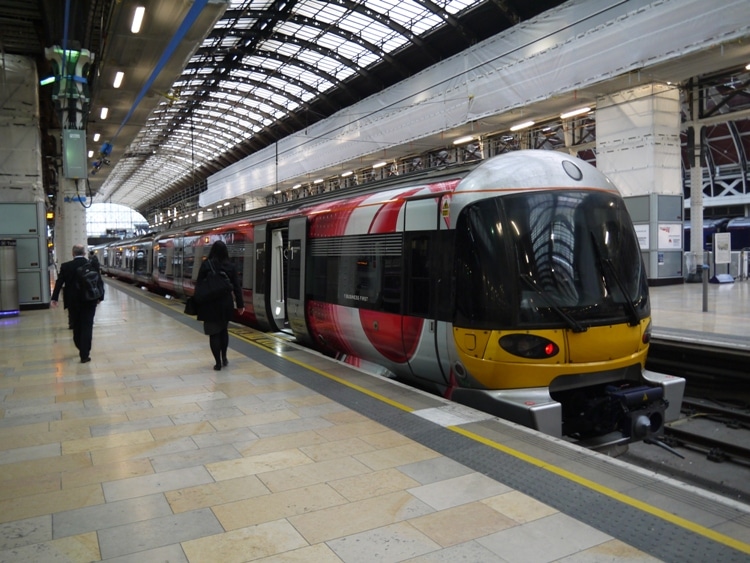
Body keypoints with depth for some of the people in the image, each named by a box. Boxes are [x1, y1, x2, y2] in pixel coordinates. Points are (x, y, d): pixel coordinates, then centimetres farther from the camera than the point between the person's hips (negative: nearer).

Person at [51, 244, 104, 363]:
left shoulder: (66, 266, -5)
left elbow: (59, 283, -7)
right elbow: (100, 282, -3)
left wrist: (54, 299, -5)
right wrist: (100, 297, 7)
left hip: (73, 302, 1)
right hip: (89, 301, -1)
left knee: (76, 326, 18)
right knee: (87, 327, 2)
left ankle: (82, 349, 33)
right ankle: (85, 354, -2)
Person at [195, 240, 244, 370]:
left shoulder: (206, 265, -7)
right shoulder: (231, 266, -1)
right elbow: (236, 287, 0)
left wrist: (197, 303, 2)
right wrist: (240, 304, 7)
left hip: (210, 304, -3)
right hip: (225, 304, 3)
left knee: (213, 332, 3)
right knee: (224, 330, 22)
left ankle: (218, 362, 4)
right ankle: (224, 358, 23)